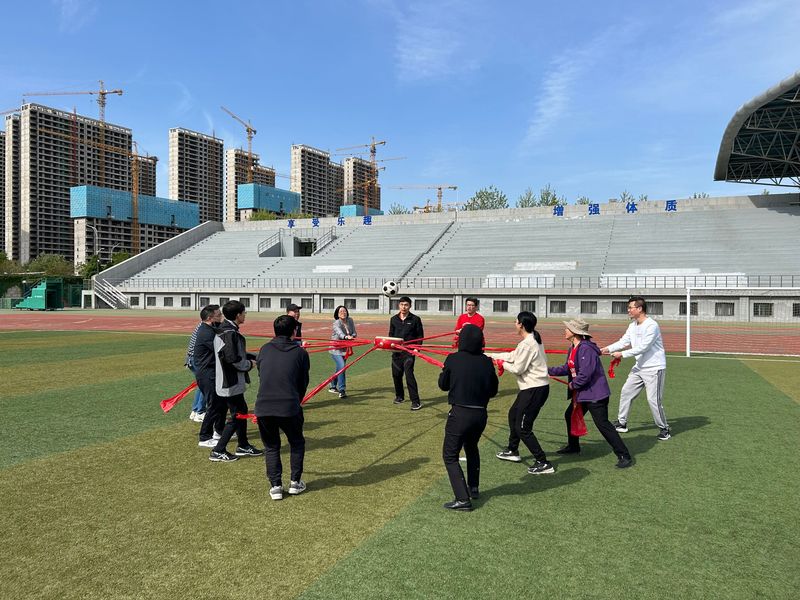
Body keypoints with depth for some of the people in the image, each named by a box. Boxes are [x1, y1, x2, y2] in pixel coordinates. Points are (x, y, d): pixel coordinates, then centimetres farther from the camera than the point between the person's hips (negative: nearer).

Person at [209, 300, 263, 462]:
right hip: (231, 383, -10)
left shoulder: (225, 330, 11)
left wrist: (254, 358, 11)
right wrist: (249, 364, -10)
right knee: (236, 415, -1)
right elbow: (232, 359, -26)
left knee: (242, 411, 19)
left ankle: (243, 446, 31)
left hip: (228, 381, 10)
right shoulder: (230, 333, -21)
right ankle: (218, 451, 5)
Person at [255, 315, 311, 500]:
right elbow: (303, 382, 10)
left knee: (271, 446, 21)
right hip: (289, 407, -2)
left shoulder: (265, 349, 10)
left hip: (263, 407, 2)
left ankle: (275, 486, 17)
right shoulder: (300, 352, 4)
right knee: (297, 443, 23)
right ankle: (295, 482, 25)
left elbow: (260, 375, 18)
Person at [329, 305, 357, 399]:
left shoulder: (350, 321, 1)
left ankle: (333, 387, 36)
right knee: (341, 367, -20)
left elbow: (354, 333, 1)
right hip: (336, 349, -6)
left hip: (345, 349, 7)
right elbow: (339, 332, -38)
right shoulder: (336, 323, -18)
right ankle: (341, 391, -19)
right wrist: (346, 337, -59)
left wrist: (352, 336, -23)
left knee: (339, 368, 17)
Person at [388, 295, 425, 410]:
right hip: (396, 351, 5)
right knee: (396, 374, 11)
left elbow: (420, 336, 2)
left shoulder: (415, 319, 0)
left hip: (409, 351, -5)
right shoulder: (393, 319, 10)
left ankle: (416, 401, -13)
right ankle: (399, 396, 32)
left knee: (409, 373, -15)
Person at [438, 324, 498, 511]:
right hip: (480, 414, 5)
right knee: (471, 448, 29)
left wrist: (444, 371, 21)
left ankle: (463, 499, -2)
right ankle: (473, 488, 40)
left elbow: (443, 385, 3)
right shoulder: (487, 362, -3)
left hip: (459, 414, -4)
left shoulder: (453, 359, -11)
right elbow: (493, 391, 6)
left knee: (450, 455, 7)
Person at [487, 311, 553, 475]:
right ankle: (512, 451, 41)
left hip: (535, 389, -11)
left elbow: (518, 368, -18)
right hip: (533, 387, 11)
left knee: (523, 427, -5)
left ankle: (543, 464, -1)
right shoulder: (533, 340, 10)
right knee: (513, 414, 25)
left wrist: (503, 364, 1)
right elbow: (513, 356, 15)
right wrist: (489, 356, 18)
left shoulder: (527, 344, -21)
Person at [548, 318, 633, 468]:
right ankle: (573, 446, 39)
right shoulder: (573, 348, 8)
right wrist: (548, 370, 13)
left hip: (595, 393, -11)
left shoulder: (586, 349, -24)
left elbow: (585, 374, -29)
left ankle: (624, 456, -4)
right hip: (581, 393, 11)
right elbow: (567, 368, 16)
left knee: (602, 424, -11)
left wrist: (573, 385, -14)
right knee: (570, 415, 20)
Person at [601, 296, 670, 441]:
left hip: (654, 368, -9)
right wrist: (607, 349, -8)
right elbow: (623, 342, 5)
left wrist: (622, 354, -22)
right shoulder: (632, 326, 7)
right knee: (626, 392, 11)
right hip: (639, 367, 9)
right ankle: (621, 423, 22)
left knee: (653, 399, -7)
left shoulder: (651, 326, -20)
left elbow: (643, 348, -25)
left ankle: (664, 429, 11)